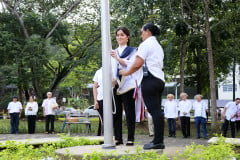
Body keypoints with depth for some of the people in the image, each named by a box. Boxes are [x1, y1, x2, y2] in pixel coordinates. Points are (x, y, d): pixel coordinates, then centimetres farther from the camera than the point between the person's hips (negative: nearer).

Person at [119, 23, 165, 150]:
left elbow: (137, 64, -11)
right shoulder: (158, 46, 26)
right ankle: (158, 141, 5)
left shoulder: (145, 44, -3)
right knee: (157, 110, 6)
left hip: (150, 79, -9)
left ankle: (158, 141, -15)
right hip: (159, 79, 9)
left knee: (154, 110, -12)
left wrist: (126, 72, 3)